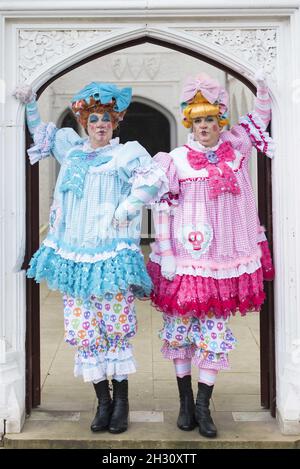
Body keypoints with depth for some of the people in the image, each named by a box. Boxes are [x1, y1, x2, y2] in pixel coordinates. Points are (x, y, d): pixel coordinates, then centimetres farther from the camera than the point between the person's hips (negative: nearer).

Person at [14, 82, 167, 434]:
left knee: (115, 329, -5)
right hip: (74, 255, 4)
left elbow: (154, 178, -11)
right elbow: (38, 131, 33)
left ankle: (121, 401, 8)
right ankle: (103, 401, 13)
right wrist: (29, 103, 19)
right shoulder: (71, 148, 18)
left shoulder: (128, 153, 5)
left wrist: (128, 206, -20)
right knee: (83, 331, 2)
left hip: (112, 255, -4)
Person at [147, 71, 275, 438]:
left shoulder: (234, 148, 3)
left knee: (215, 328, 4)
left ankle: (203, 406, 14)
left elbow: (259, 120, 16)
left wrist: (262, 88, 1)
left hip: (224, 257, 2)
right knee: (181, 326, 8)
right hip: (185, 259, -2)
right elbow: (162, 207, -5)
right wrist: (165, 252, -8)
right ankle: (185, 401, 23)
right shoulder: (176, 160, -6)